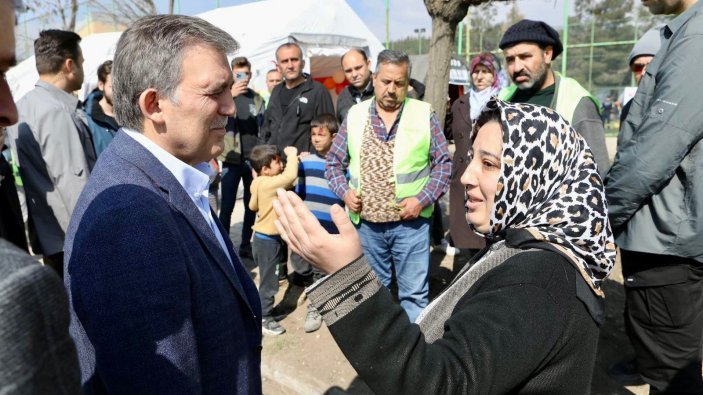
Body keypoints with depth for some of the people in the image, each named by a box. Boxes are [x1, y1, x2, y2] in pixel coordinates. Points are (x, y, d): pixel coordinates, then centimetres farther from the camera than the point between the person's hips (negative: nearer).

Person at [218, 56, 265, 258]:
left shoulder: (257, 98, 8)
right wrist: (230, 95, -31)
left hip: (254, 159, 3)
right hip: (232, 160, -3)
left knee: (252, 204, 10)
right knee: (227, 206, 0)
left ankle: (246, 244, 24)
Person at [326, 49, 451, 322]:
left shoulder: (424, 114, 0)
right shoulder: (355, 115, 5)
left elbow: (444, 163, 0)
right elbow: (334, 163, 10)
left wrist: (423, 199, -12)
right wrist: (344, 191, -7)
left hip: (410, 223, -2)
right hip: (366, 223, 3)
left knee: (414, 293, 7)